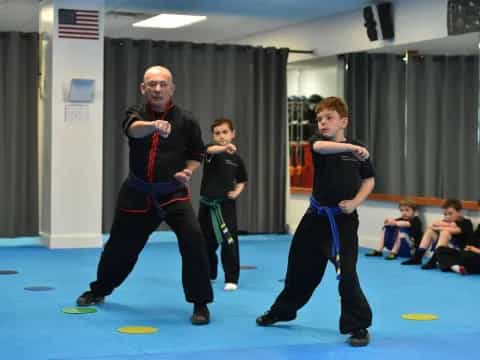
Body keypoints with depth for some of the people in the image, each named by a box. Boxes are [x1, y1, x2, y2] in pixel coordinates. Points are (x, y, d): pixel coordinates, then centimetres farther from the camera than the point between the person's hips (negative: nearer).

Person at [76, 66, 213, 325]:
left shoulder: (186, 121, -6)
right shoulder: (136, 114, -5)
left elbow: (196, 154, 9)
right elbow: (134, 128, -31)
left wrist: (188, 172, -12)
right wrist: (153, 125, -53)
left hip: (173, 192, -1)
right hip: (137, 193, 1)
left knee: (193, 241, -21)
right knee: (121, 245, 14)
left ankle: (200, 304, -6)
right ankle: (99, 291, 42)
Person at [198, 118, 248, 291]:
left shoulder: (236, 158, 3)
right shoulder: (212, 149, -5)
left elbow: (241, 181, 17)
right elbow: (211, 150, -32)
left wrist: (237, 191, -3)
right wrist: (224, 148, -53)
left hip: (226, 204, 0)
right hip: (208, 203, 0)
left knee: (229, 241, -7)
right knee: (206, 241, 12)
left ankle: (231, 279, 1)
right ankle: (209, 274, 34)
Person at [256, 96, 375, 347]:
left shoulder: (358, 150, -1)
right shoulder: (318, 141, -3)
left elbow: (369, 180, 9)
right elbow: (320, 147, -29)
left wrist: (355, 202, -8)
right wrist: (352, 147, -40)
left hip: (344, 220, -2)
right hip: (316, 216, 2)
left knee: (347, 274, -12)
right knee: (301, 267, 15)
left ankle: (358, 327, 0)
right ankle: (282, 311, 37)